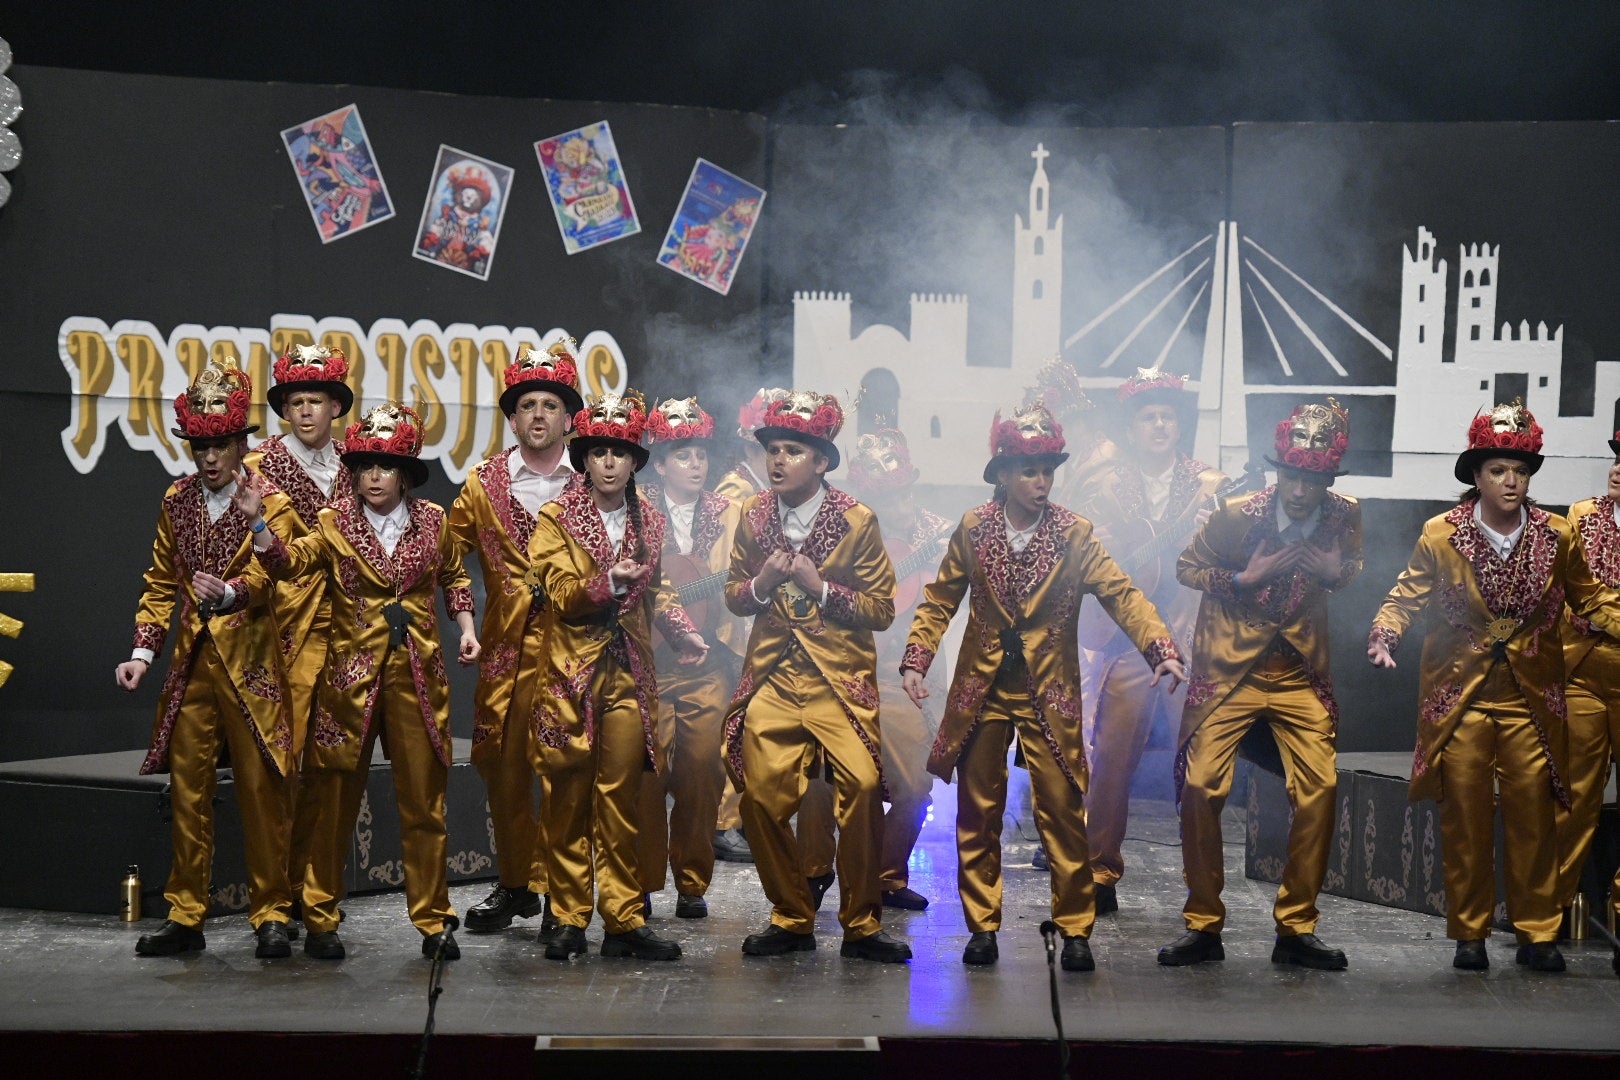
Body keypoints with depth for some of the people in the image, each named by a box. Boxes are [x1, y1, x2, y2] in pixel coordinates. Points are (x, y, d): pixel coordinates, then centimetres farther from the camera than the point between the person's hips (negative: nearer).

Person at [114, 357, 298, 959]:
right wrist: (142, 651, 6)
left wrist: (228, 592, -34)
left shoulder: (269, 502, -2)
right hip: (191, 662, 4)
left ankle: (271, 915, 7)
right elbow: (161, 584, 16)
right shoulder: (177, 501, 12)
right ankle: (185, 917, 14)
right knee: (187, 789, 6)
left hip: (251, 663, -4)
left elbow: (268, 571, -14)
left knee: (261, 790, -2)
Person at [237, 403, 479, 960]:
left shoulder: (433, 521, 7)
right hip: (350, 674, -2)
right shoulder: (335, 523, 0)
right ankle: (319, 920, 15)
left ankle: (433, 922, 16)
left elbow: (453, 576, 23)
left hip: (418, 675, 2)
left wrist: (466, 625, 9)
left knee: (424, 803, 6)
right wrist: (256, 521, -32)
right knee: (335, 802, 3)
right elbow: (290, 560, -16)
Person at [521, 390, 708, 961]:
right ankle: (568, 919, 8)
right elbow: (561, 595, -7)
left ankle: (624, 920, 6)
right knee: (568, 796, 0)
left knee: (620, 797, 1)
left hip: (628, 673, 3)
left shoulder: (649, 522, 13)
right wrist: (609, 583, -23)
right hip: (569, 672, -2)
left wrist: (684, 633, 8)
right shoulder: (556, 518, 2)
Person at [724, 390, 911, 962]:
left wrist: (820, 587, -14)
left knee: (862, 788, -18)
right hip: (771, 678, 3)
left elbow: (882, 609, -1)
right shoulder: (753, 516, 8)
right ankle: (792, 919, 16)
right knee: (760, 796, -3)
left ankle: (861, 925, -3)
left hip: (840, 679, -3)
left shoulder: (857, 522, -3)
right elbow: (733, 594, 17)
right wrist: (760, 585, -5)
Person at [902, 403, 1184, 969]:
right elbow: (940, 600, 10)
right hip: (981, 689, 2)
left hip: (1050, 693, -1)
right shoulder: (973, 529, 1)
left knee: (1063, 812, -2)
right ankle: (982, 926, 18)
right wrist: (916, 660, -1)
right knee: (978, 812, 7)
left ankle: (1075, 929, 10)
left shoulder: (1073, 534, -4)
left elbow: (1121, 594, -9)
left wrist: (1161, 647, -24)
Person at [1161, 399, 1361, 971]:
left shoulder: (1346, 516, -5)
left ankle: (1297, 928, 6)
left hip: (1301, 675, 2)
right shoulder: (1237, 514, -12)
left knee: (1319, 790, -8)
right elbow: (1187, 566, 2)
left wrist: (1338, 573, -11)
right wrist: (1244, 578, -15)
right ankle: (1203, 925, 6)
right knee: (1201, 788, -9)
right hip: (1228, 669, -2)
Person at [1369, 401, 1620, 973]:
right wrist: (1385, 633, -17)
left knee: (1534, 816, 2)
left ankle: (1537, 933, 13)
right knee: (1464, 818, 3)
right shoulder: (1441, 535, -2)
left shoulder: (1556, 537, 3)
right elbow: (1406, 596, 3)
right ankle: (1468, 934, 13)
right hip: (1459, 697, -1)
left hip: (1530, 699, 1)